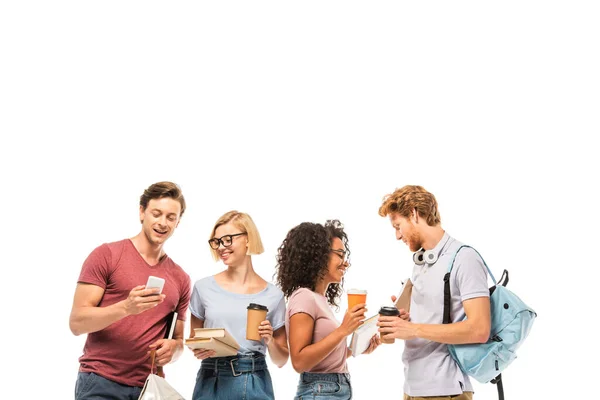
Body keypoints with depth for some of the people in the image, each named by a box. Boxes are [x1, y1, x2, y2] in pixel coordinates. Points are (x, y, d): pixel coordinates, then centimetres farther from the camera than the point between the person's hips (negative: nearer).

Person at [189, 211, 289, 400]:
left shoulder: (273, 294, 2)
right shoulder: (204, 287, 2)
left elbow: (281, 360, 8)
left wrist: (270, 341, -11)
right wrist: (198, 351, -9)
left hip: (255, 384, 0)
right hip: (212, 382, 0)